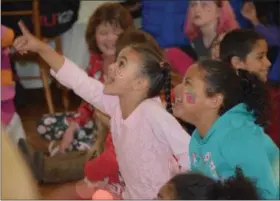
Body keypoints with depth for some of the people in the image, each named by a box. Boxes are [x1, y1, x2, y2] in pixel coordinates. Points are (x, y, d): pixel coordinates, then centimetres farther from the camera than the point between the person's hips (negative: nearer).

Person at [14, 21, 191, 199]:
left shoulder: (154, 115, -27)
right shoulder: (115, 103, -6)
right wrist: (41, 48, -5)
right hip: (132, 196, 7)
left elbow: (190, 154, -27)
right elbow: (78, 80, -1)